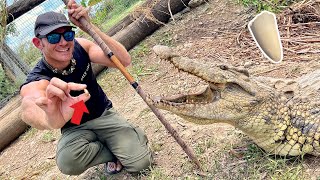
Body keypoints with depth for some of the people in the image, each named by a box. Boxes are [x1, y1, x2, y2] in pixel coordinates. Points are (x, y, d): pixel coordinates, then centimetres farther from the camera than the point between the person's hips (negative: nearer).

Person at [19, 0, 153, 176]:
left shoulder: (80, 46, -16)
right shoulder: (36, 81, -28)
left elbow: (124, 60, -28)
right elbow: (29, 105, -55)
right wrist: (51, 119, -80)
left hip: (104, 115, 2)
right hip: (75, 128, -1)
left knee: (141, 162, -18)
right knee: (68, 161, -36)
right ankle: (115, 152, -4)